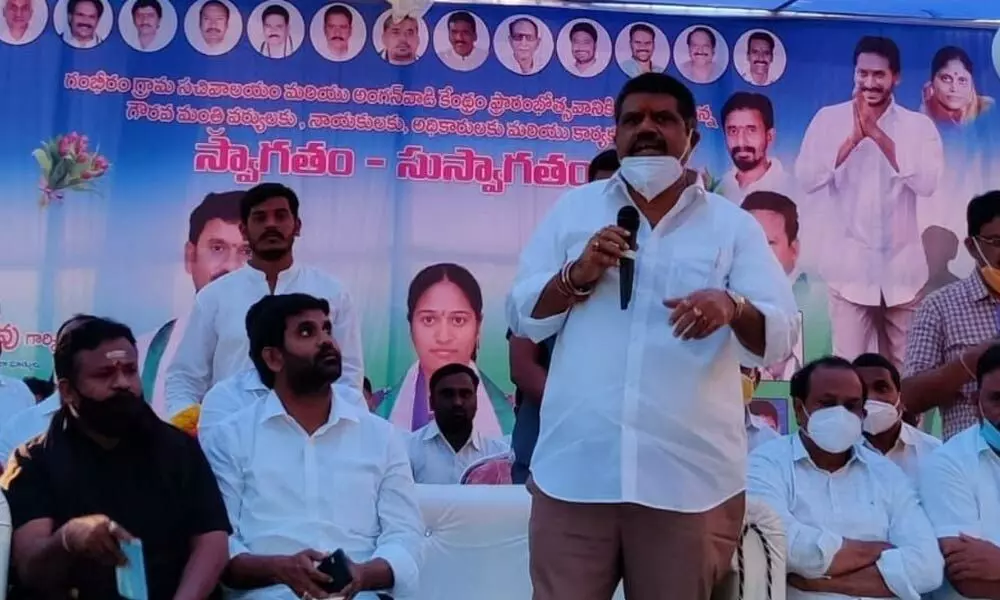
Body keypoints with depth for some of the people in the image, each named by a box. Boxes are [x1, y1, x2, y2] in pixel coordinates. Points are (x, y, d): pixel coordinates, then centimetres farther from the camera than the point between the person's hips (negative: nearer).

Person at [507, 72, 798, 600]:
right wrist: (577, 275, -11)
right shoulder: (573, 209, 11)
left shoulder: (735, 226, 6)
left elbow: (780, 338, -3)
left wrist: (732, 308, -24)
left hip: (689, 477, 0)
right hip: (575, 468, 1)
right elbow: (522, 317, 8)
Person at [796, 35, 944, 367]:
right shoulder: (829, 119, 2)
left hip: (902, 267, 2)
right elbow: (806, 179, -9)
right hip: (850, 266, -1)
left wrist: (878, 135, -16)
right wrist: (853, 138, -18)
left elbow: (927, 182, -12)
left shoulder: (920, 125, 3)